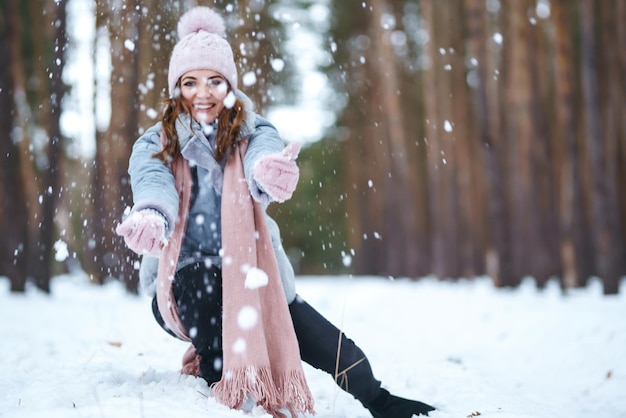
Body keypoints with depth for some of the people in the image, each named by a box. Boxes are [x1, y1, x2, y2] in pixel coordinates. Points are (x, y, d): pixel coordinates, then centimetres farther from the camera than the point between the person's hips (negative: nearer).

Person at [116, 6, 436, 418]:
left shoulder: (255, 132, -3)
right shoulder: (154, 146, -4)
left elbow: (263, 156, -28)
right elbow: (153, 184, -27)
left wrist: (268, 170, -54)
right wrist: (150, 217, -52)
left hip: (253, 279, 1)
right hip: (183, 288, 0)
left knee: (343, 357, -15)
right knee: (198, 275, -35)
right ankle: (223, 384, -14)